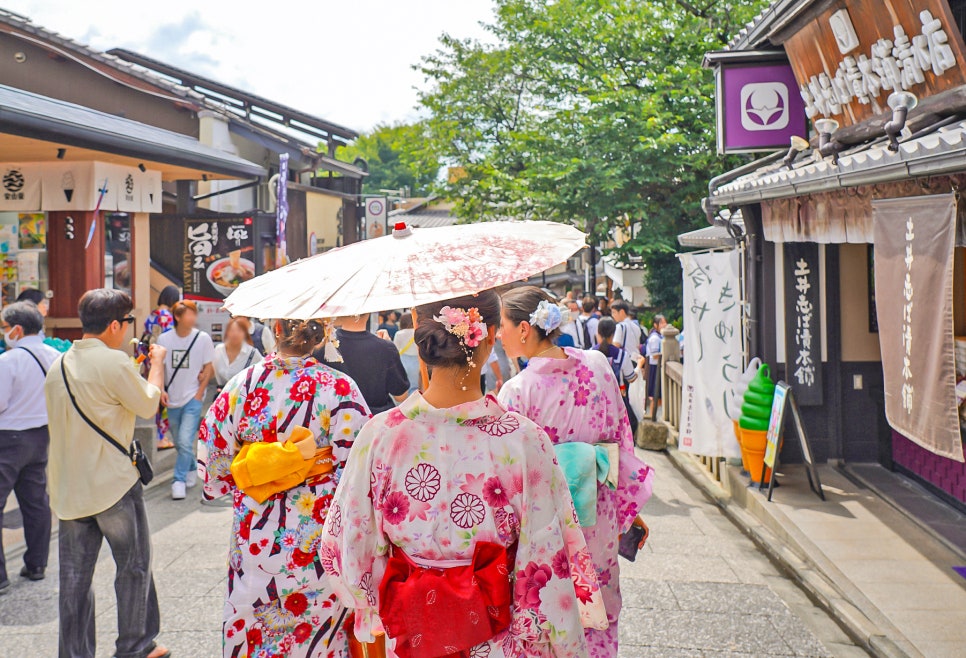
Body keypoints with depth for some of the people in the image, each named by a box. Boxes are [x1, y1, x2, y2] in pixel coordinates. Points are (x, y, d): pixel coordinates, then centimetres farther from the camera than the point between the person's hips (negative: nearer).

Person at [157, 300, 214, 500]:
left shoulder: (203, 338, -6)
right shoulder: (164, 339, -1)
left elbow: (208, 368, -1)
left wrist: (199, 394, -5)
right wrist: (161, 390, -8)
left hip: (192, 398, -3)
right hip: (172, 399, 3)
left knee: (185, 441, -14)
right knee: (179, 442, 15)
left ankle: (179, 480, -2)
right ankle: (191, 469, 38)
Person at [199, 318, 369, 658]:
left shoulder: (241, 385, -6)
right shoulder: (340, 389, -13)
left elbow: (214, 466, 1)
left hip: (254, 537, 2)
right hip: (319, 542, -2)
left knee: (251, 630, 17)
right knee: (318, 627, 14)